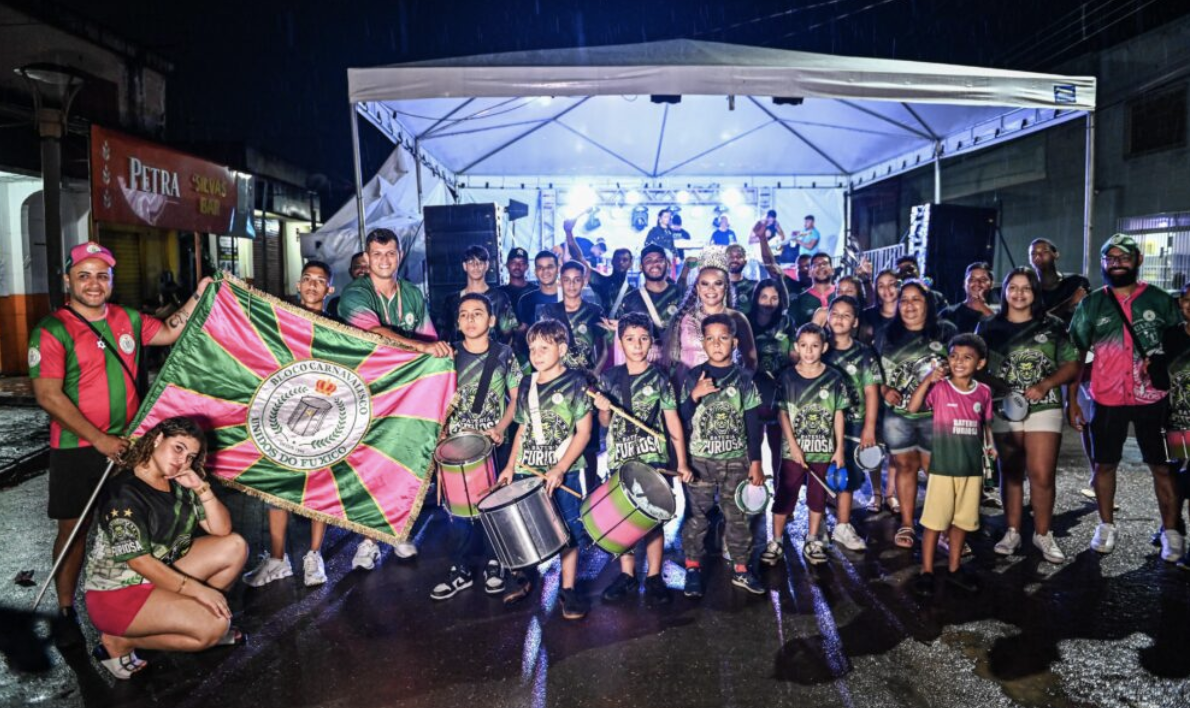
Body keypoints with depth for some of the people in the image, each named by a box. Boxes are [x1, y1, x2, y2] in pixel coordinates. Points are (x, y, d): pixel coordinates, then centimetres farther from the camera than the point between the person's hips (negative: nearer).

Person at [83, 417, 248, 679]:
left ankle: (189, 614, 5)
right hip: (117, 592, -8)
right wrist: (196, 590, -21)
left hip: (162, 573, 8)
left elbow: (221, 530, -1)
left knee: (235, 546, -2)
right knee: (215, 625, -22)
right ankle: (118, 643, -6)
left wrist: (202, 488, -15)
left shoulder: (179, 483, 1)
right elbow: (139, 561, -23)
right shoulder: (125, 493, -22)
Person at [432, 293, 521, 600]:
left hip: (494, 445, -1)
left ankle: (492, 563, 27)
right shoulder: (449, 356, 0)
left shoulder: (504, 354, -3)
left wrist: (501, 427, -12)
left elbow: (516, 398, 2)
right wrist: (441, 434, -8)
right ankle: (460, 570, 17)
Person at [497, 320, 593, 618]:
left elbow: (583, 432, -10)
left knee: (568, 531, 4)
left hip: (565, 472, -4)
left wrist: (560, 469, -17)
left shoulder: (575, 383, -8)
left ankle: (569, 588, 19)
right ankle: (522, 578, 34)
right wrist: (511, 465, 8)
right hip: (528, 471, 5)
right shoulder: (527, 387, 8)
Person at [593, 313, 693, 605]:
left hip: (654, 459, -3)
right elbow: (605, 422, 12)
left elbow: (673, 422, -2)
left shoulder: (659, 378, -2)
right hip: (620, 459, 3)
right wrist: (602, 408, -11)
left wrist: (682, 462, -6)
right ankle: (627, 574, 23)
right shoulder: (609, 378, 4)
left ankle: (654, 577, 15)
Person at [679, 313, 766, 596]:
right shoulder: (693, 377, 0)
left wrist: (756, 462, 0)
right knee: (696, 515, 4)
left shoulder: (744, 378, 1)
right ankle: (693, 568, 16)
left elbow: (753, 424, 3)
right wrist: (695, 396, -17)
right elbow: (680, 418, -1)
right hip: (699, 459, 0)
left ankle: (741, 569, 19)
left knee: (737, 516, 7)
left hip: (736, 460, 1)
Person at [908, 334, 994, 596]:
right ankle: (926, 571, 13)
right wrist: (928, 378, -24)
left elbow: (985, 424, 15)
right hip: (942, 467, -4)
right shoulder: (939, 388, -8)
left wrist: (989, 445, 0)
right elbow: (911, 409, -20)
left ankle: (954, 568, 29)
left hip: (972, 468, 4)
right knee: (934, 521, 2)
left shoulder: (984, 392, 3)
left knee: (963, 521, 14)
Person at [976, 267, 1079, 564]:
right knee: (1010, 472, 7)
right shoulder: (989, 327, 6)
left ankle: (1043, 534, 10)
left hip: (1043, 408, -1)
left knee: (1042, 475, -6)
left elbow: (1071, 365, 3)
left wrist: (1044, 385, -13)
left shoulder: (1052, 326, 4)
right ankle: (1012, 532, 17)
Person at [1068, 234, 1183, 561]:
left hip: (1153, 398, -1)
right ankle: (1106, 526, 24)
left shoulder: (1161, 300, 3)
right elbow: (1076, 354, 4)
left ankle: (1171, 533, 15)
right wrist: (1072, 400, 0)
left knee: (1163, 466, 4)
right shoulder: (1091, 305, 3)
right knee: (1104, 464, 9)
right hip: (1106, 399, 1)